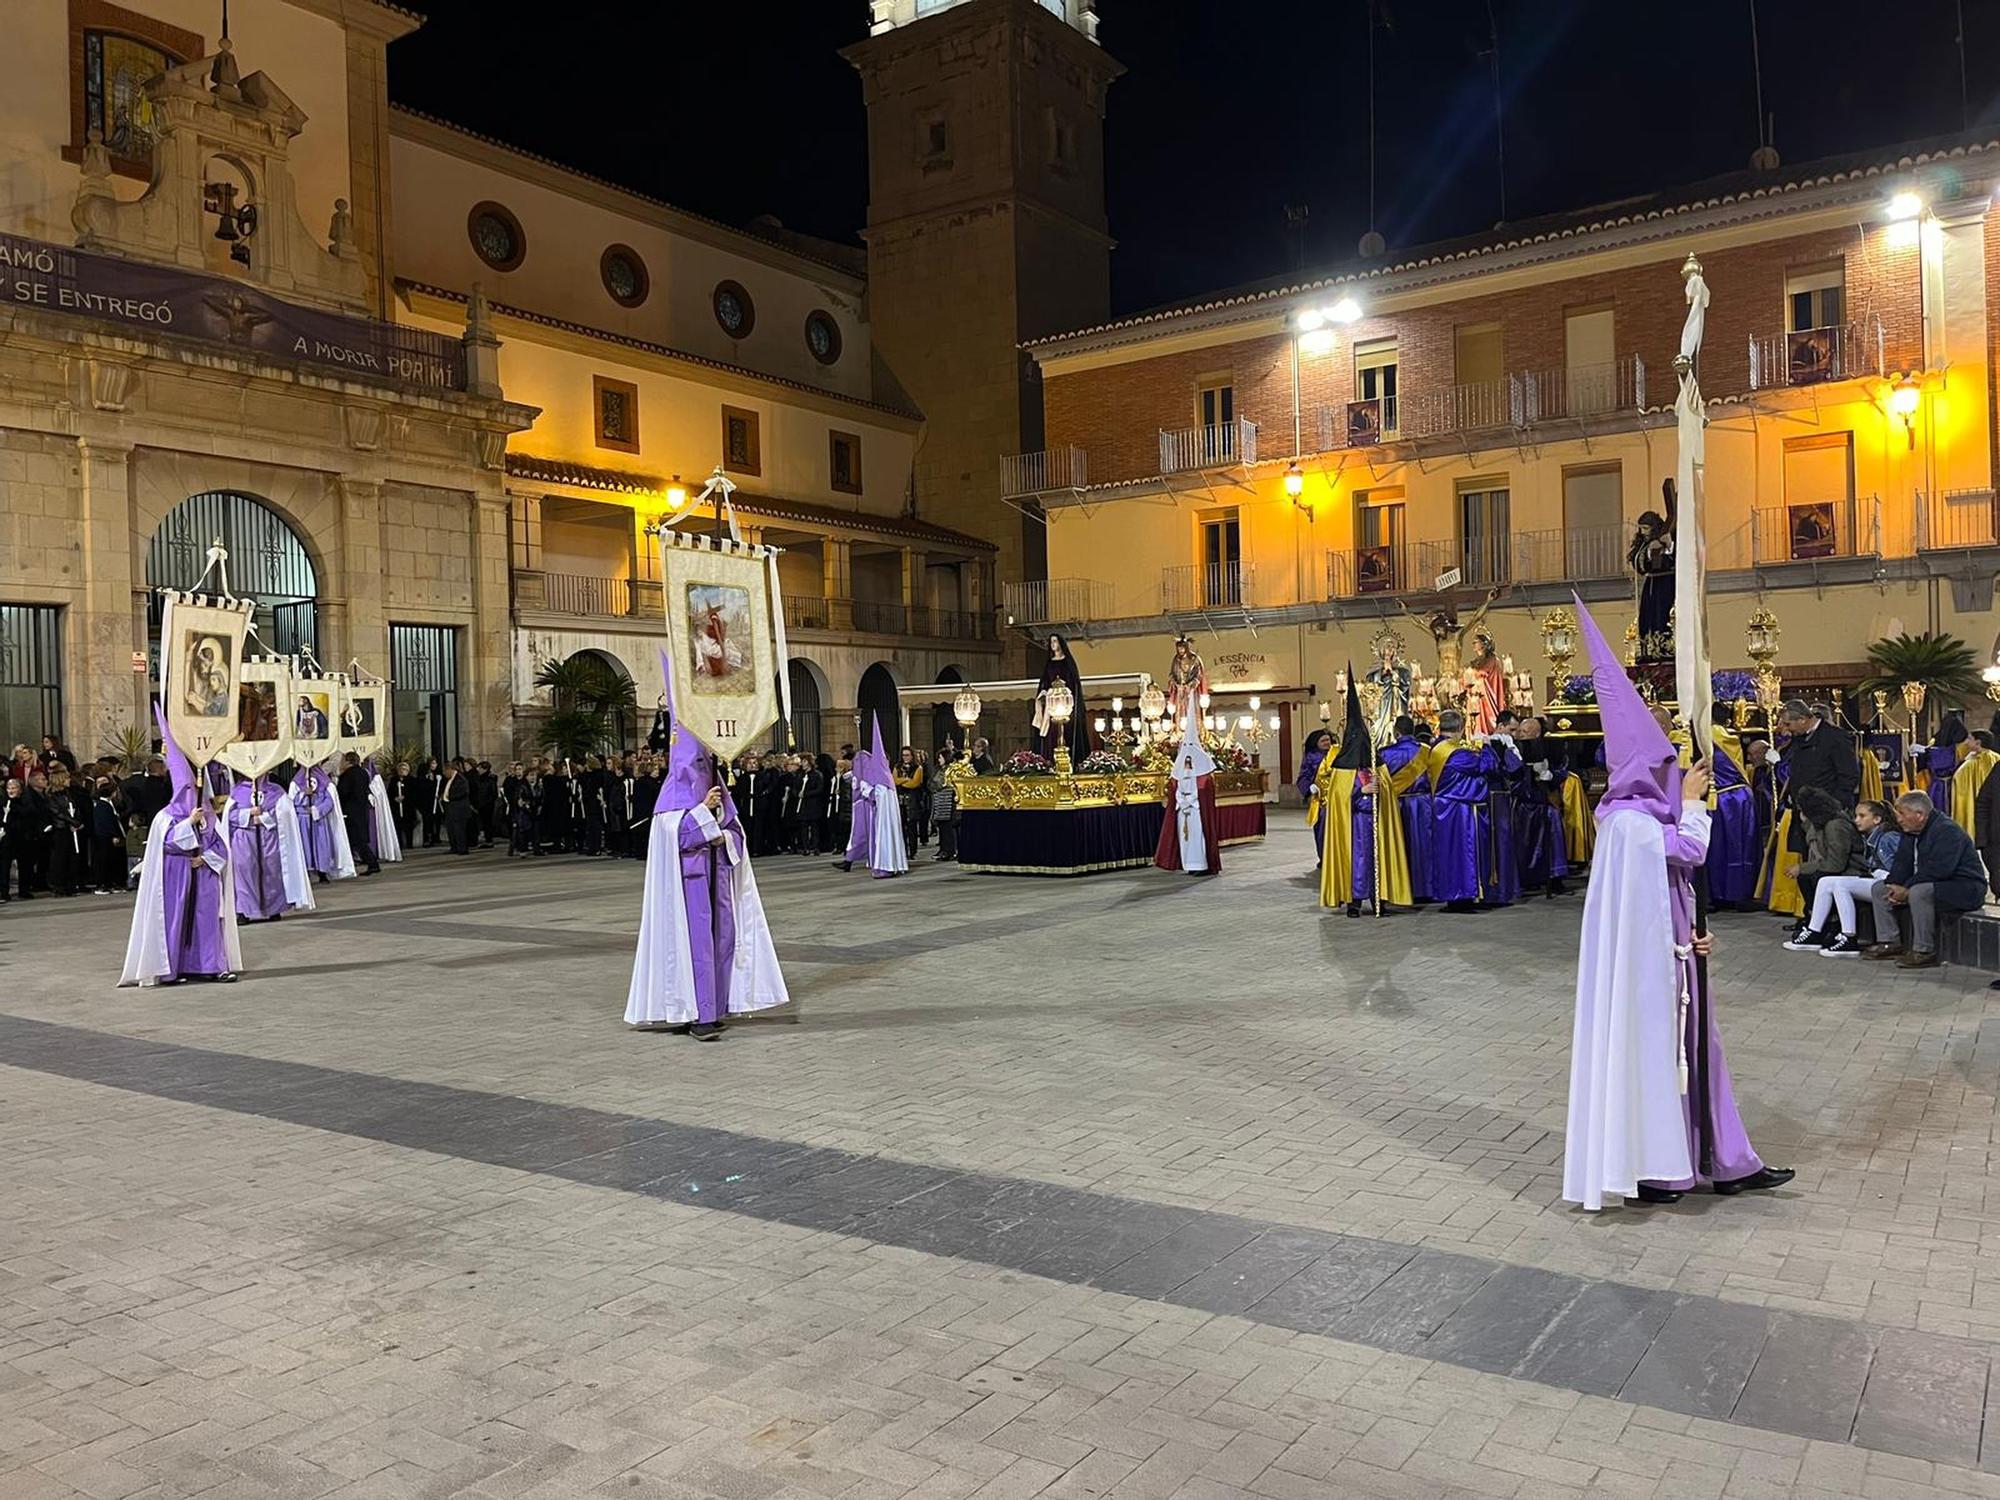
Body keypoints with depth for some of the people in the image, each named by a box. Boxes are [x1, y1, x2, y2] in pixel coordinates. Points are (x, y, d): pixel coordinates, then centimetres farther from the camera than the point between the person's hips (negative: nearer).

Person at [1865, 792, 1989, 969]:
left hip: (1964, 889, -10)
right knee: (1879, 888, 5)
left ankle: (1925, 952, -30)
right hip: (1930, 884, 10)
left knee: (1919, 892, -37)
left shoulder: (1947, 831, -21)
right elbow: (1902, 865, 6)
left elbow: (1937, 870, -30)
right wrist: (1893, 886, -14)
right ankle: (1890, 942, 1)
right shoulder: (1910, 832, 9)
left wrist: (1907, 890, -26)